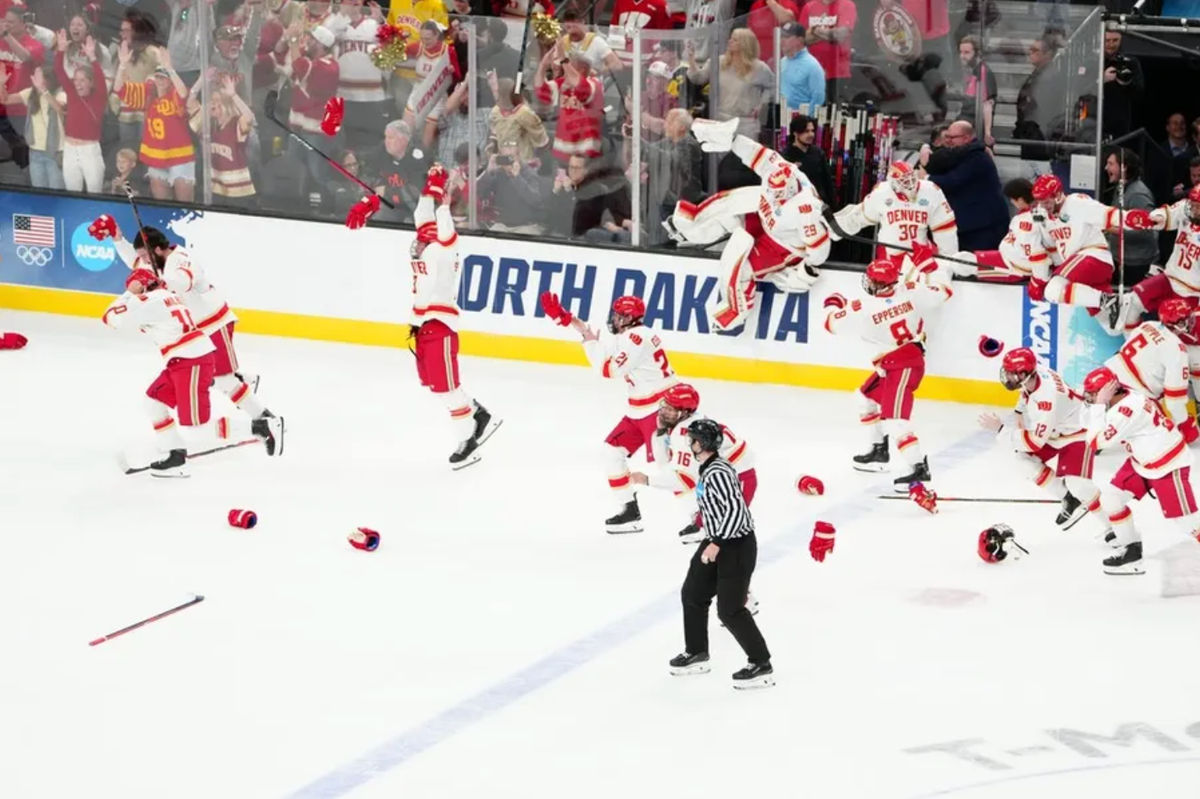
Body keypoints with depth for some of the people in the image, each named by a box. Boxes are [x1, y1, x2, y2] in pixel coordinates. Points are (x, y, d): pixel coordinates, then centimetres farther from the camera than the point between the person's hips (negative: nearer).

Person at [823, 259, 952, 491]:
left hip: (903, 366, -9)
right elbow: (944, 292, 4)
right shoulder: (910, 292, -7)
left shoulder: (865, 309, -19)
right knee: (867, 398, 25)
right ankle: (879, 450, 38)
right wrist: (926, 284, 25)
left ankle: (919, 468, -26)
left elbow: (832, 323, -6)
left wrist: (834, 303, 16)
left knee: (893, 418, -16)